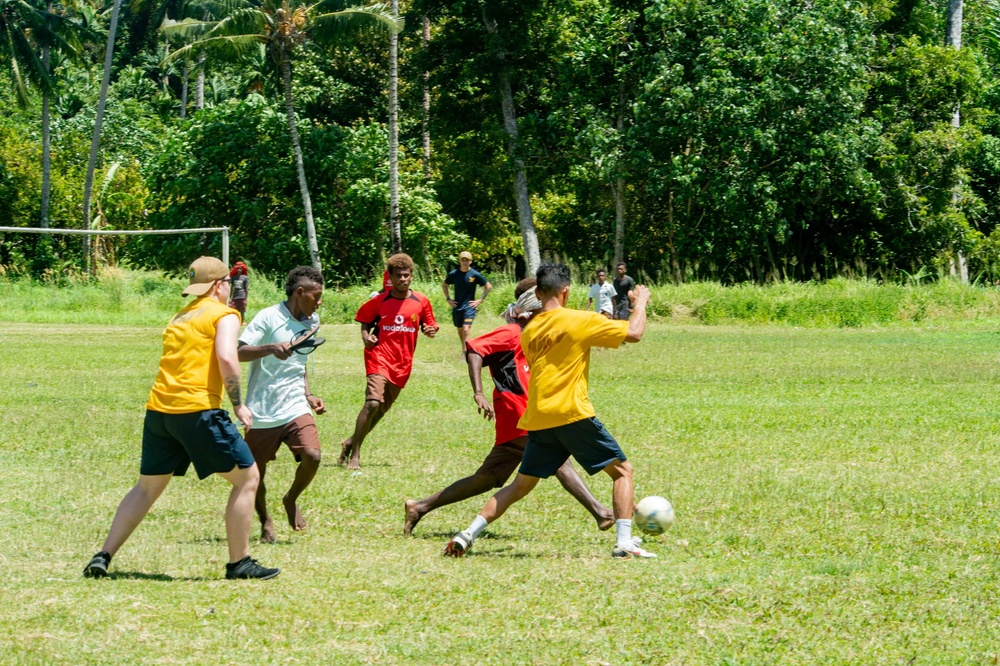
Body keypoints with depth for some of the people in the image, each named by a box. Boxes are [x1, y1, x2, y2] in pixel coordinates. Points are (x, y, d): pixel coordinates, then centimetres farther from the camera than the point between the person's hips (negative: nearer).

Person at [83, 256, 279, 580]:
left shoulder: (178, 318, 23)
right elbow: (226, 358, -14)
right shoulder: (224, 315, 0)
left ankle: (103, 557, 11)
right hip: (197, 409, -7)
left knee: (147, 488, 18)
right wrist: (238, 404, -8)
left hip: (158, 408, 7)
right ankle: (239, 563, 4)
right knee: (246, 478, 4)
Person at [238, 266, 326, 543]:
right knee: (255, 473, 4)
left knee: (312, 456, -18)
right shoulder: (269, 318, -9)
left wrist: (308, 396, 14)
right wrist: (270, 348, -33)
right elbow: (238, 352, -17)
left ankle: (291, 499, 10)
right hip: (262, 412, -4)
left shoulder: (311, 323, 12)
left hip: (295, 408, 4)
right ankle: (265, 521, 30)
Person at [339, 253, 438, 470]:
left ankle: (351, 442, 31)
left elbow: (429, 326, 13)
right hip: (380, 357, -4)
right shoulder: (379, 301, -1)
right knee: (373, 402, -21)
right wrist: (365, 336, -8)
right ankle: (354, 454, -13)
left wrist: (431, 330, -10)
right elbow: (365, 320, 12)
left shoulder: (421, 301, 4)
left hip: (402, 363, 4)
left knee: (381, 410, 10)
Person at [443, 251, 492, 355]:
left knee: (466, 329, -18)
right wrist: (448, 299, 9)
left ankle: (464, 353, -22)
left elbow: (488, 286, 4)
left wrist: (480, 300, -1)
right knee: (460, 330, 15)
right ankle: (464, 349, 34)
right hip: (457, 307, 4)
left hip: (469, 307, -4)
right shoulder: (454, 274, 1)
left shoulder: (475, 274, -6)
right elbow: (444, 285, 19)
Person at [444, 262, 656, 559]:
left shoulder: (529, 331, 13)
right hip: (572, 413, -5)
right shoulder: (581, 321, -4)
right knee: (622, 470, 6)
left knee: (521, 484, 14)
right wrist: (641, 302, 14)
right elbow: (634, 333, -4)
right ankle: (624, 542, -6)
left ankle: (468, 534, 2)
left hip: (538, 420, 5)